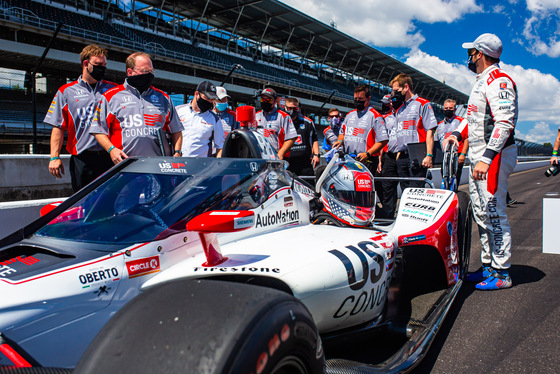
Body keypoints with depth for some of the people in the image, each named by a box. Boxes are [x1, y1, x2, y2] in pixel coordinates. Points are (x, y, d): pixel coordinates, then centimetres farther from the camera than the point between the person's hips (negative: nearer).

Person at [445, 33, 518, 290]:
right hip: (479, 156, 10)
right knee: (481, 213, 13)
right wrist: (457, 134, 16)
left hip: (495, 155, -10)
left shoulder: (499, 81, -13)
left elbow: (505, 123, -23)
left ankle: (501, 273, 1)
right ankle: (488, 265, 23)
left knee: (494, 212, -8)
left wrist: (486, 159, -29)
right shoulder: (481, 82, 19)